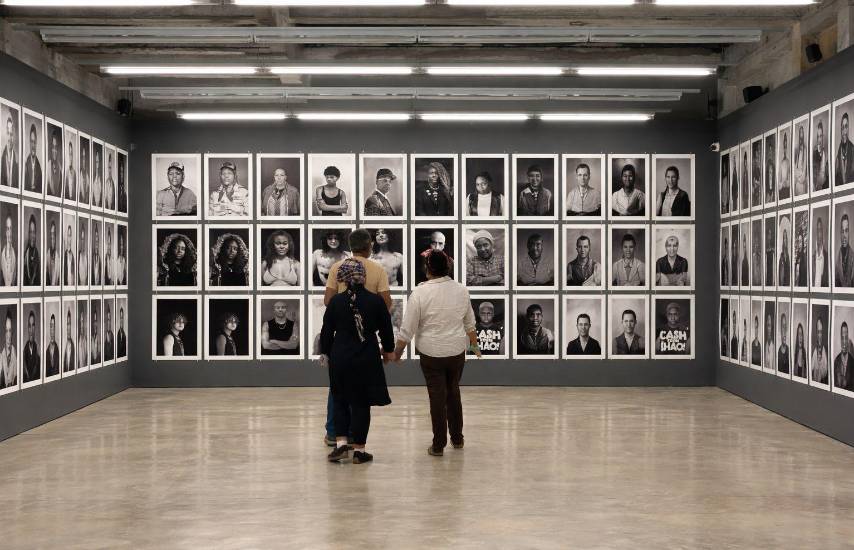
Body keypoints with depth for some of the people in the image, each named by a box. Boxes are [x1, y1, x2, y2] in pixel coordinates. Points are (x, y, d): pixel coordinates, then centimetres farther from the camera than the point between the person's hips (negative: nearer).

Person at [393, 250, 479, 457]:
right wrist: (474, 344, 26)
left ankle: (438, 445, 9)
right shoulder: (462, 290, -1)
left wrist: (397, 352, 2)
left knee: (437, 396, 3)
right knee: (454, 392, 19)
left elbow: (407, 329, -11)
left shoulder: (419, 293, -14)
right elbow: (470, 324, 11)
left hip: (431, 353, -3)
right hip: (457, 351, 3)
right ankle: (457, 438, 27)